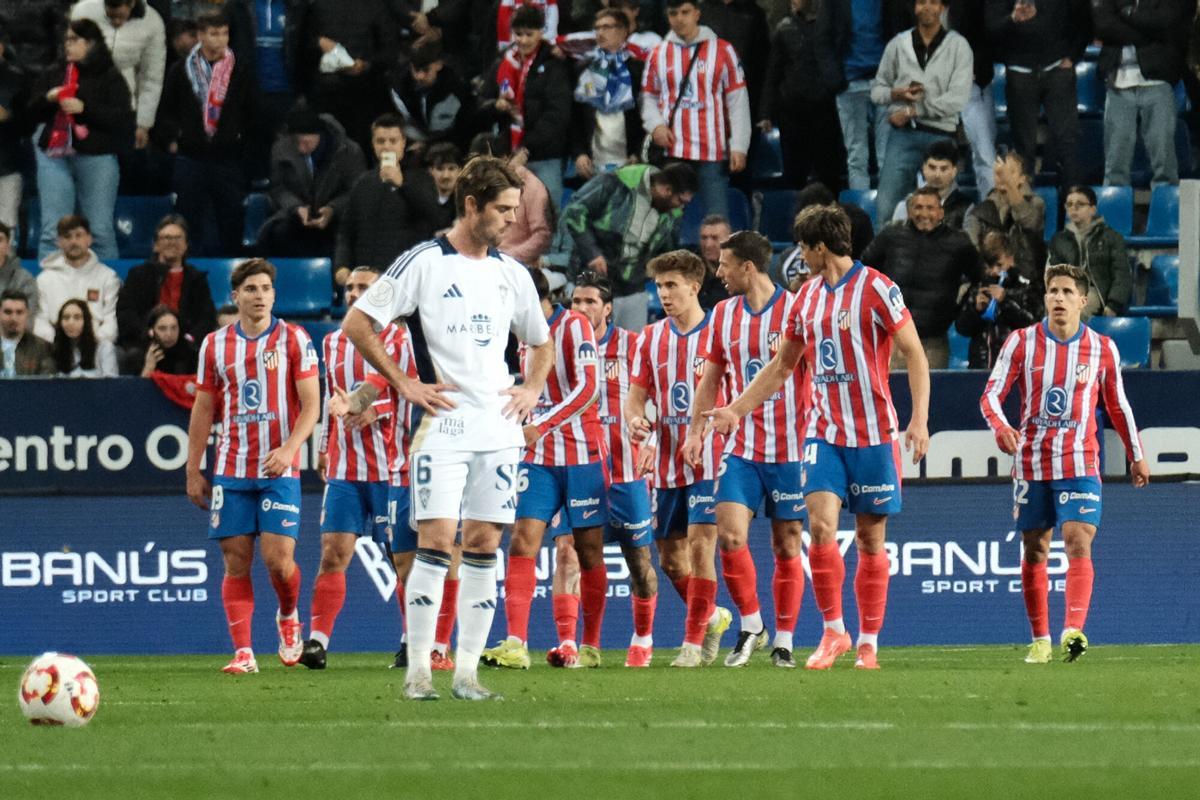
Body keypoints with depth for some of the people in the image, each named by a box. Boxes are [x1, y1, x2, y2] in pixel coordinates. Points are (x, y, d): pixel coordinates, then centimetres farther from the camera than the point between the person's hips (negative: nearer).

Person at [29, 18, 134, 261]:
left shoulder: (110, 77, 3)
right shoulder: (53, 75, 17)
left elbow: (122, 118, -6)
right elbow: (31, 113, 16)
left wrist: (84, 109, -16)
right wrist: (47, 99, -5)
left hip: (96, 158, -3)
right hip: (55, 156, 3)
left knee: (101, 230, -2)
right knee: (52, 230, -4)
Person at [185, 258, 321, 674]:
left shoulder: (294, 339, 0)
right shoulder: (215, 344, 8)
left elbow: (311, 405, -3)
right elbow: (203, 410, 14)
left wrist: (289, 449, -19)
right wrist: (193, 471, 10)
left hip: (279, 469, -2)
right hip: (230, 469, 2)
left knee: (278, 558, -10)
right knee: (236, 562, -2)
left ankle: (288, 617, 21)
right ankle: (243, 652, 0)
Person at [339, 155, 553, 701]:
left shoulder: (512, 274, 13)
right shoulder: (423, 263, -4)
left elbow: (541, 343, 29)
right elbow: (356, 323, -4)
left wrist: (532, 390, 10)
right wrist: (403, 384, -7)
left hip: (499, 429, 5)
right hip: (443, 424, -5)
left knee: (483, 546, 3)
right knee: (436, 540, -11)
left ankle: (467, 671, 5)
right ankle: (418, 671, -8)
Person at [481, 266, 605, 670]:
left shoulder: (574, 326, -10)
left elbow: (588, 388, -20)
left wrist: (541, 427, -27)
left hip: (582, 456, -6)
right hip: (539, 457, 6)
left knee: (588, 550, 3)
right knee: (523, 542, -10)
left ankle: (589, 647, 13)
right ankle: (515, 644, -17)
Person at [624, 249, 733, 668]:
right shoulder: (651, 339, 10)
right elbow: (636, 395, 12)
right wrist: (635, 420, -10)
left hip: (708, 460, -6)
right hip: (666, 464, 6)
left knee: (700, 546, -13)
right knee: (670, 556, 9)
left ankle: (694, 641, -5)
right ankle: (711, 616, 32)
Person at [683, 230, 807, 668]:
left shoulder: (795, 310, -6)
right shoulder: (723, 314, 9)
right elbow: (710, 378, 18)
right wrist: (695, 431, 11)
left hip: (790, 448, -4)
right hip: (741, 448, 4)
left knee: (787, 546, 1)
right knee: (730, 535, -10)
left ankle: (784, 641, 11)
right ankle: (751, 626, 7)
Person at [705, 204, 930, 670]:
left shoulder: (876, 289, -8)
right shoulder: (807, 296, 11)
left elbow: (914, 354, -8)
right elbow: (782, 365, 22)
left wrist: (919, 419, -17)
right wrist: (736, 409, 17)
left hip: (873, 433, -4)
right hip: (824, 431, 4)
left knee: (871, 539, 1)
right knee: (820, 524, -12)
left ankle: (868, 644, 9)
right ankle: (833, 631, 0)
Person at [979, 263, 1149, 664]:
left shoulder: (1102, 349, 2)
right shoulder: (1022, 342, -1)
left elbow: (1118, 405, 16)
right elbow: (991, 395, -4)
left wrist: (1136, 456, 21)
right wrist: (1001, 428, -25)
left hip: (1080, 465, -1)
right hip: (1031, 462, 1)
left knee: (1079, 543, -17)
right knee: (1035, 551, 6)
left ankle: (1073, 630, -29)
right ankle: (1040, 639, 16)